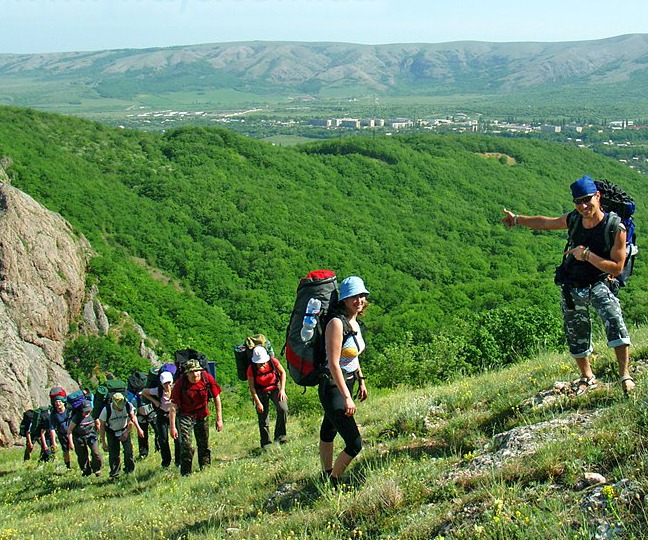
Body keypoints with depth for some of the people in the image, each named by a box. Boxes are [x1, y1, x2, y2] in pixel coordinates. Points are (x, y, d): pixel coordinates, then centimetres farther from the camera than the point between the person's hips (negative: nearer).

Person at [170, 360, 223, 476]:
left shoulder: (207, 378, -19)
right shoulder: (180, 383, -25)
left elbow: (216, 397, -5)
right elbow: (173, 406, -17)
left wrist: (219, 419, -3)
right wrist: (172, 427, -18)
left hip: (202, 415, 3)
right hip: (185, 415, -3)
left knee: (204, 445, 12)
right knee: (186, 446, -14)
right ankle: (186, 474, -3)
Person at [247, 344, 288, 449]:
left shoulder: (273, 361, -21)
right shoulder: (251, 368, -23)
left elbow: (283, 373, -4)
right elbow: (251, 386, -14)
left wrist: (282, 389, -10)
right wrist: (258, 403, -16)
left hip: (275, 388, 1)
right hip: (261, 392, -1)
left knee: (283, 409, -20)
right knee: (263, 418, -1)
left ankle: (279, 435, -7)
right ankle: (266, 443, 9)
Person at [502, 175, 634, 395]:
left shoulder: (615, 228, -18)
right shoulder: (573, 219, -4)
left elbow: (617, 268, -19)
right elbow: (545, 223, 16)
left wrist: (588, 255, -27)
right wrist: (517, 219, 27)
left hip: (598, 285, -5)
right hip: (571, 289, 5)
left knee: (614, 321, -28)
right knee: (576, 336, 10)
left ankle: (625, 374, -25)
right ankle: (587, 378, 30)